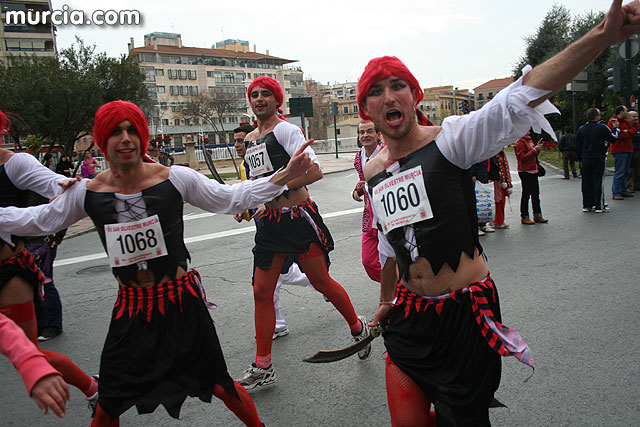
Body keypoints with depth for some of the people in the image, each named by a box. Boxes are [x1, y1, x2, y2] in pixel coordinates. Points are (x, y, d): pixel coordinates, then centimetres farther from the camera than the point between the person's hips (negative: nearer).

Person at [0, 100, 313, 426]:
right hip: (130, 310, 3)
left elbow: (231, 198, -3)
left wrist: (285, 176, -9)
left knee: (220, 387, 9)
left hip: (182, 303, -2)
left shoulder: (175, 178, -11)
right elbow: (38, 220, 11)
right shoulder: (87, 193, -5)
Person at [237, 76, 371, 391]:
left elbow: (314, 171, -18)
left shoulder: (285, 129, -7)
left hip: (297, 217, -7)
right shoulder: (249, 139, 17)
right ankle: (262, 368, 16)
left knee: (322, 283, 3)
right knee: (261, 291, 5)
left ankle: (358, 327, 31)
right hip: (269, 222, 7)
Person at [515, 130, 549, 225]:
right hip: (525, 172, -9)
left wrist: (537, 147, 8)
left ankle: (537, 215, 19)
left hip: (533, 171, 9)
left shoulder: (529, 140, 18)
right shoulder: (520, 142, -11)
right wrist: (534, 150, -18)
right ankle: (524, 217, 4)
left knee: (536, 193, 11)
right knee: (526, 194, -4)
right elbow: (522, 157, -20)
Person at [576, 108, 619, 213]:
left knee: (586, 182, 9)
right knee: (598, 181, -1)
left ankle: (586, 205, 13)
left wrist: (579, 158, 18)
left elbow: (577, 146, 11)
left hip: (586, 160, 4)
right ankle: (599, 206, 1)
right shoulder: (602, 127, -10)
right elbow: (613, 139, -2)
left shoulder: (581, 129, 5)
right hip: (599, 159, -4)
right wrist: (616, 129, 14)